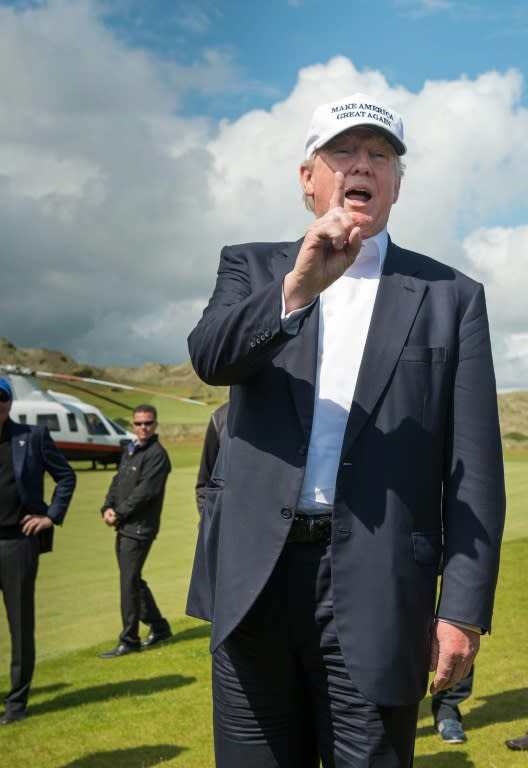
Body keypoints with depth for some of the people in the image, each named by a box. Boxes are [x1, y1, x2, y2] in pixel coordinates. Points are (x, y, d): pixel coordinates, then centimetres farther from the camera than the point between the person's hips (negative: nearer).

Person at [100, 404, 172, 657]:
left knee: (129, 582, -7)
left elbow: (145, 491, -18)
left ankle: (129, 641, 1)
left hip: (140, 528, -9)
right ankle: (159, 627, 29)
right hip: (125, 527, 9)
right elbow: (117, 481, 16)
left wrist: (119, 513, -14)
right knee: (133, 580, 15)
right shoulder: (130, 451, 17)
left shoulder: (157, 454, -11)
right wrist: (108, 508, -1)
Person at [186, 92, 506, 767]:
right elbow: (209, 357, -10)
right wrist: (297, 286, -25)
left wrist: (464, 610, -5)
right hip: (254, 577, 2)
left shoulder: (450, 296, 6)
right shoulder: (252, 267, 11)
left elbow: (474, 466, 1)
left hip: (376, 590, -1)